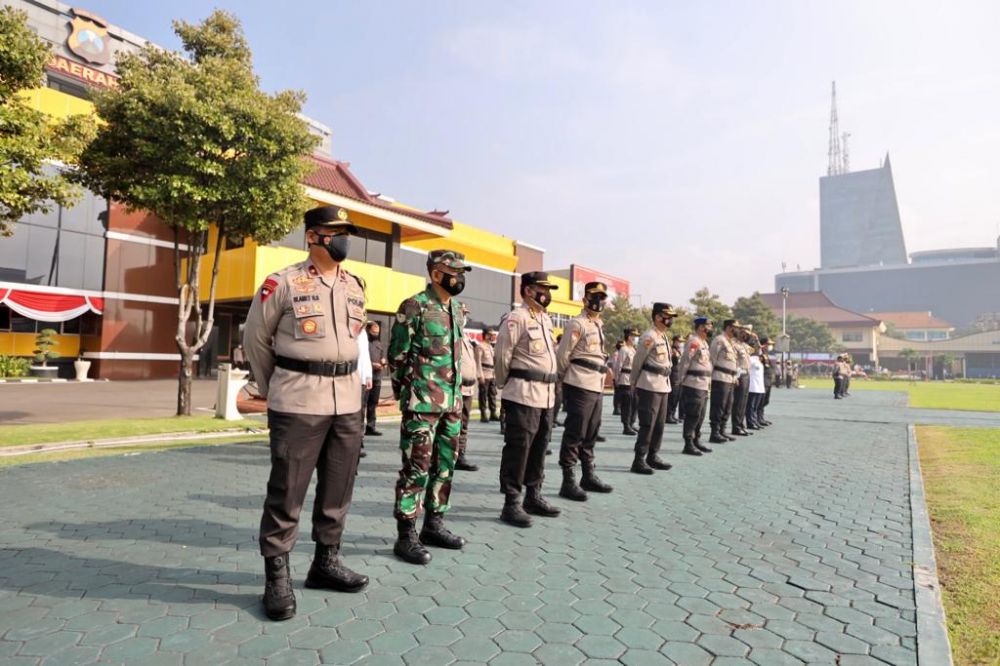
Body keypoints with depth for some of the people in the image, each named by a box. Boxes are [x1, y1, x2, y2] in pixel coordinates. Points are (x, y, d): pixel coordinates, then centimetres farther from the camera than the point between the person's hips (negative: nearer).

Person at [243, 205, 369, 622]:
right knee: (287, 491, 1)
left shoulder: (356, 287, 10)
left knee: (338, 489, 12)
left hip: (348, 402, 6)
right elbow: (255, 339, 4)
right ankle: (277, 577, 15)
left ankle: (325, 562, 29)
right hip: (298, 403, -5)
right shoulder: (283, 283, -5)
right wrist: (271, 389, 12)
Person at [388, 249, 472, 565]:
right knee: (416, 468, -3)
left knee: (444, 466, 14)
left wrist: (457, 395, 17)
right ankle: (406, 536, 7)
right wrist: (409, 391, 2)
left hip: (452, 402, 8)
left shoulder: (456, 309, 13)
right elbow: (397, 355, -7)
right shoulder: (413, 307, -11)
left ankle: (434, 525, 27)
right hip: (422, 403, -8)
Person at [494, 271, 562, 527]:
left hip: (546, 395, 9)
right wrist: (505, 385, 0)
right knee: (518, 448, -4)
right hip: (523, 394, -9)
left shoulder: (546, 319, 16)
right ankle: (511, 504, 4)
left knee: (539, 447, 15)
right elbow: (502, 355, -10)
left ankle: (533, 497, 28)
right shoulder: (516, 318, -11)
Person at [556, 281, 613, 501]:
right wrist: (565, 378, 0)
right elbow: (562, 354, -10)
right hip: (580, 386, -9)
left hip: (597, 386, 9)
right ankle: (568, 481, 0)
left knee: (591, 433, 16)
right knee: (574, 433, -5)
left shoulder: (600, 325, 17)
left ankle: (589, 476, 27)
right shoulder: (577, 324, -10)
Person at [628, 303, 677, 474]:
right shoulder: (649, 336, -12)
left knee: (659, 424, 14)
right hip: (650, 386, -9)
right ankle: (639, 461, -1)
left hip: (663, 386, 9)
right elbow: (637, 362, -8)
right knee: (647, 424, -7)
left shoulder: (663, 336, 15)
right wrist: (633, 384, -1)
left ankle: (652, 457, 25)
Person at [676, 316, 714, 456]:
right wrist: (681, 379, -10)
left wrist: (708, 381, 18)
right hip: (694, 384, -10)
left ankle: (696, 441, 25)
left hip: (704, 385, 10)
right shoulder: (693, 341, -13)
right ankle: (688, 445, -1)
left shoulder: (704, 342, 19)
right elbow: (685, 361, -15)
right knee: (692, 415, -6)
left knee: (700, 415, 15)